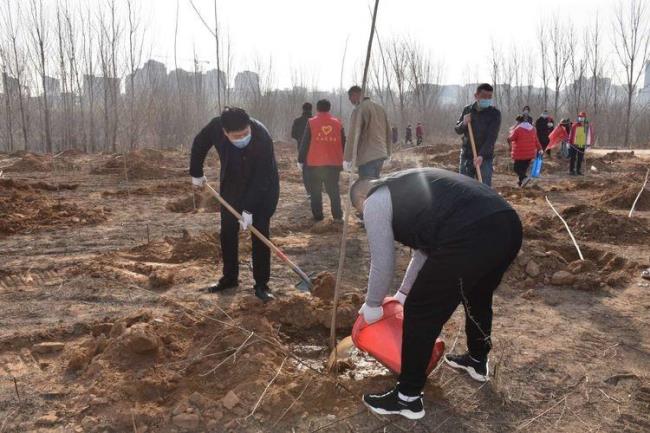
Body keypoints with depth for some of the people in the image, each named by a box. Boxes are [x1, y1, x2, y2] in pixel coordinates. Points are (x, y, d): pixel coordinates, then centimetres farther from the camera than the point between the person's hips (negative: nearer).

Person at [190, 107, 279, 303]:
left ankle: (261, 285, 2)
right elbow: (199, 145, -3)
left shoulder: (263, 138, -36)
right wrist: (196, 173, 4)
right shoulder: (215, 127, -25)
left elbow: (261, 179, -31)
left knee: (260, 234, -7)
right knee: (227, 232, 6)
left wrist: (249, 209, -29)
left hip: (262, 189, -4)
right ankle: (229, 278, 22)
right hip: (232, 186, 4)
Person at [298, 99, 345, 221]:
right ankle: (337, 215, 8)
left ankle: (318, 215, 8)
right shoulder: (337, 123, 5)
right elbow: (343, 143, 10)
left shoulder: (311, 123, -3)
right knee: (334, 190, 10)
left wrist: (301, 160, 5)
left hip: (314, 163, -2)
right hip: (334, 163, 2)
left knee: (316, 191, 7)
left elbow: (305, 143, -2)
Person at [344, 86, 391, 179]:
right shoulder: (380, 108, 15)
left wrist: (347, 159, -14)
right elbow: (388, 132, 19)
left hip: (367, 157, -8)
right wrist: (387, 153, 25)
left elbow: (353, 135, -16)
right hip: (381, 155, 8)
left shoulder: (359, 109, -10)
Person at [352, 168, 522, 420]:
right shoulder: (406, 187, 35)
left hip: (470, 238, -9)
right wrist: (403, 293, 49)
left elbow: (382, 264, 10)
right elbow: (426, 249, 40)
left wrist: (372, 306, 28)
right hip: (509, 224, 9)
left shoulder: (374, 202, 10)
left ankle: (407, 398, 22)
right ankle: (477, 361, 56)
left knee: (421, 313, 8)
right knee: (478, 297, 33)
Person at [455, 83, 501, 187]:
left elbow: (491, 137, -16)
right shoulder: (467, 110, 4)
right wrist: (463, 123, -14)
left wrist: (482, 155, -29)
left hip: (485, 158, -3)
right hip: (466, 155, 3)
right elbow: (457, 130, 10)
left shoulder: (495, 114, -7)